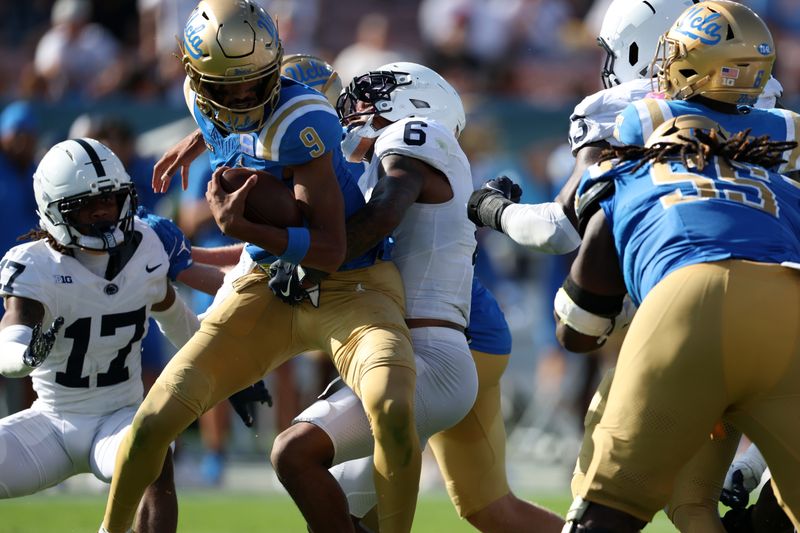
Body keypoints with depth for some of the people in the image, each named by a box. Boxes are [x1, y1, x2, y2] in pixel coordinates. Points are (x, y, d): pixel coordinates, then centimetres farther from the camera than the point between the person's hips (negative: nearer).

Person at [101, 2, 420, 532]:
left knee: (393, 411, -34)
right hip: (270, 289, 6)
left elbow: (330, 249, -25)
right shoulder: (200, 96, -5)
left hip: (349, 287, -6)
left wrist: (240, 227, -33)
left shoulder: (300, 124, -26)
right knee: (157, 419, -2)